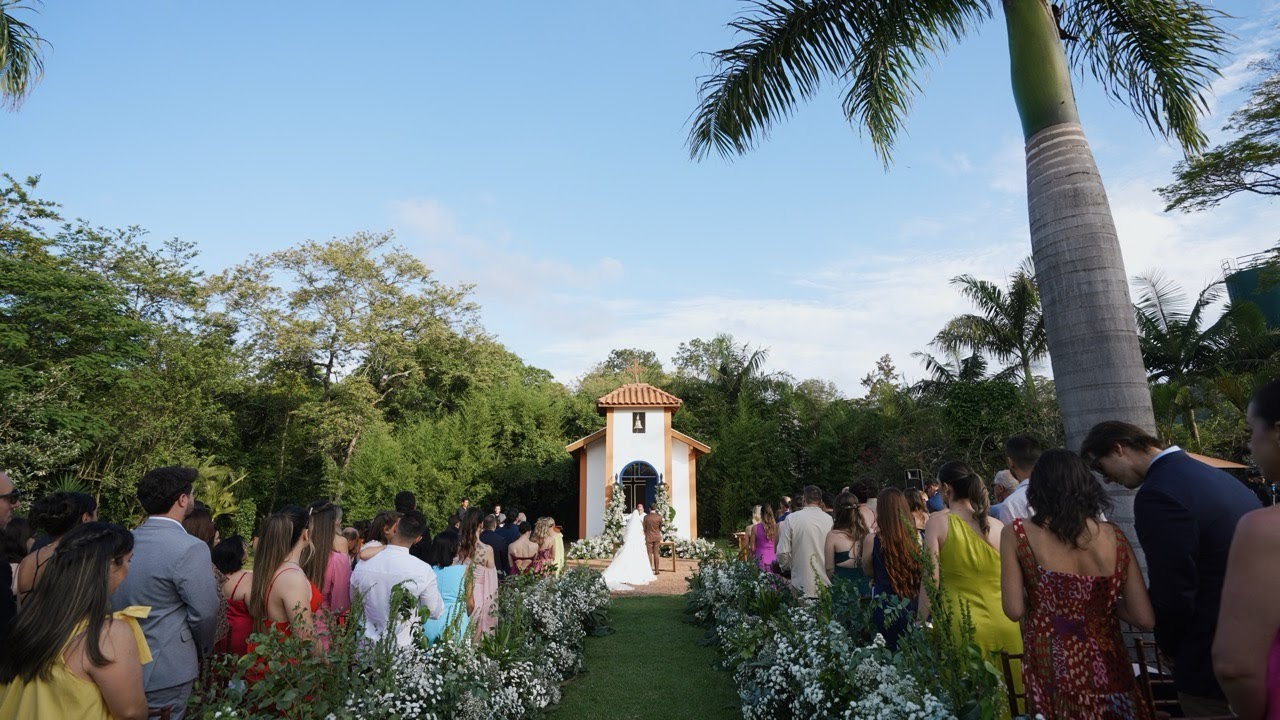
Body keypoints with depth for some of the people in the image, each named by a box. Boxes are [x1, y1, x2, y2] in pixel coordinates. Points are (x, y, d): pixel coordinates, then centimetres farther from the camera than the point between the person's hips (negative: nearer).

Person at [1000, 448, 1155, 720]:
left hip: (1054, 672, -2)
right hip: (1108, 669, 3)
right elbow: (1145, 619, -4)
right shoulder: (1114, 536, -3)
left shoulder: (1017, 533, -11)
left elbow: (1015, 610, -13)